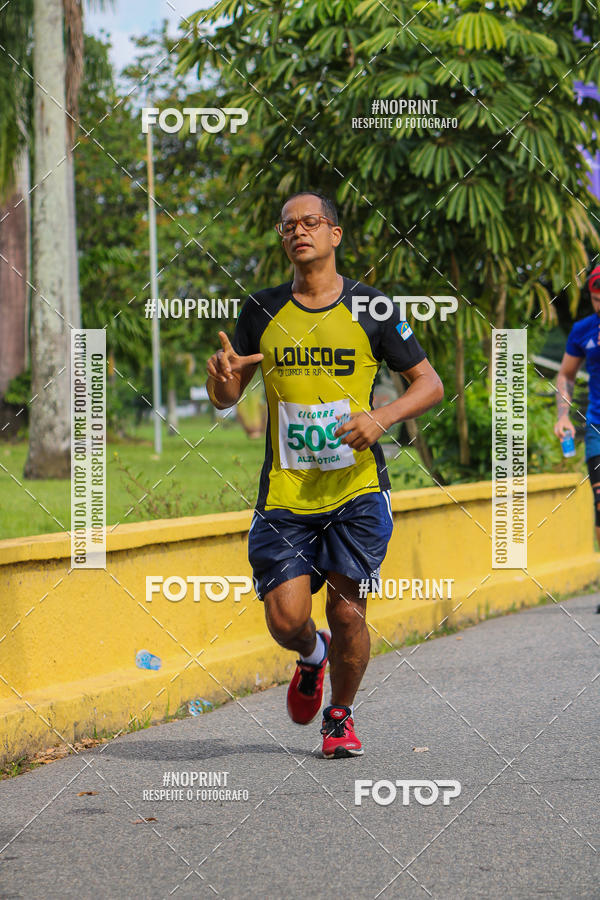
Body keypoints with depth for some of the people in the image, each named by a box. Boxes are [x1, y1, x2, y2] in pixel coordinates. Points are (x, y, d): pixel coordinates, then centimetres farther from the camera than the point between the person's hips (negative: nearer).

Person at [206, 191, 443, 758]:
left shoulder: (371, 309, 1)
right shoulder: (262, 311, 6)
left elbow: (429, 384, 6)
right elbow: (225, 399, 13)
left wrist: (381, 417, -12)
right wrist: (222, 377, -11)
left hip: (357, 488, -1)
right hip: (284, 494, 1)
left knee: (347, 612, -6)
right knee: (286, 619, -7)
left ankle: (341, 716, 20)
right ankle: (313, 655, 30)